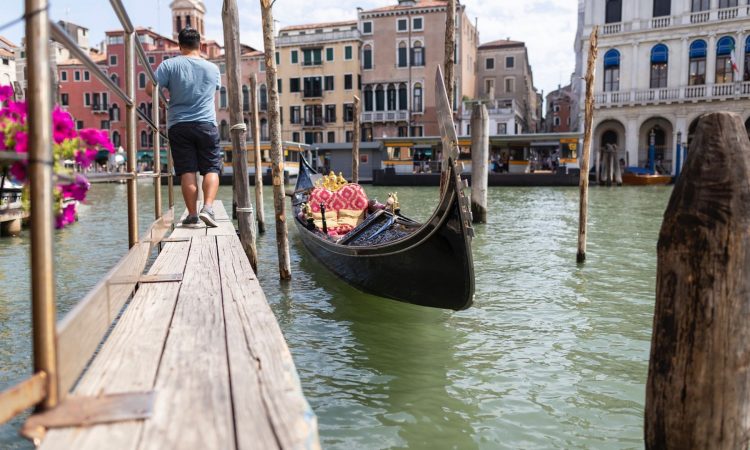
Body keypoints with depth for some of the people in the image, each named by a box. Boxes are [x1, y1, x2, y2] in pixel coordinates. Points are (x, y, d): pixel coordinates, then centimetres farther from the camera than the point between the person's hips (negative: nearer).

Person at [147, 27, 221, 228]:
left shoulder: (170, 65, -1)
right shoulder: (213, 68, 7)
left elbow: (150, 89, -7)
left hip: (178, 125, 0)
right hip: (206, 124, 0)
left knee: (187, 171, 1)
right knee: (211, 169, 4)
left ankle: (192, 215, 1)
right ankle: (207, 207, -14)